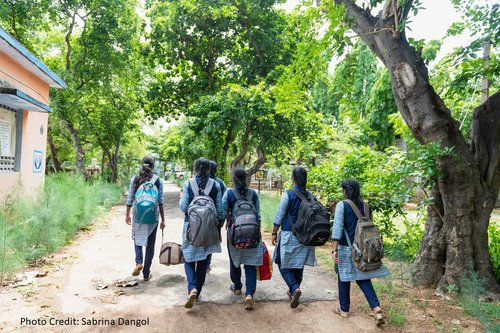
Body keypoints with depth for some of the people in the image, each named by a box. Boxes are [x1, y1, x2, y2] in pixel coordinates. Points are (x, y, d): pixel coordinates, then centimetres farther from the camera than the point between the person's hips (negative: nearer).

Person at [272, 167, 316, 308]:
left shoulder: (288, 194, -12)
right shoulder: (310, 196, 2)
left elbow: (279, 216, -9)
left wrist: (274, 233, 0)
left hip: (289, 235, -5)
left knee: (284, 264, 6)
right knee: (299, 265, 16)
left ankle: (295, 288, -15)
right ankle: (293, 291, 27)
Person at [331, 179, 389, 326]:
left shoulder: (342, 205, -11)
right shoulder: (366, 206, 5)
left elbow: (338, 227, -18)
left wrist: (335, 249, -18)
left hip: (346, 247, -4)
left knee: (344, 278, 11)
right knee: (363, 279, 12)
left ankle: (344, 309, 24)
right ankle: (376, 308, -3)